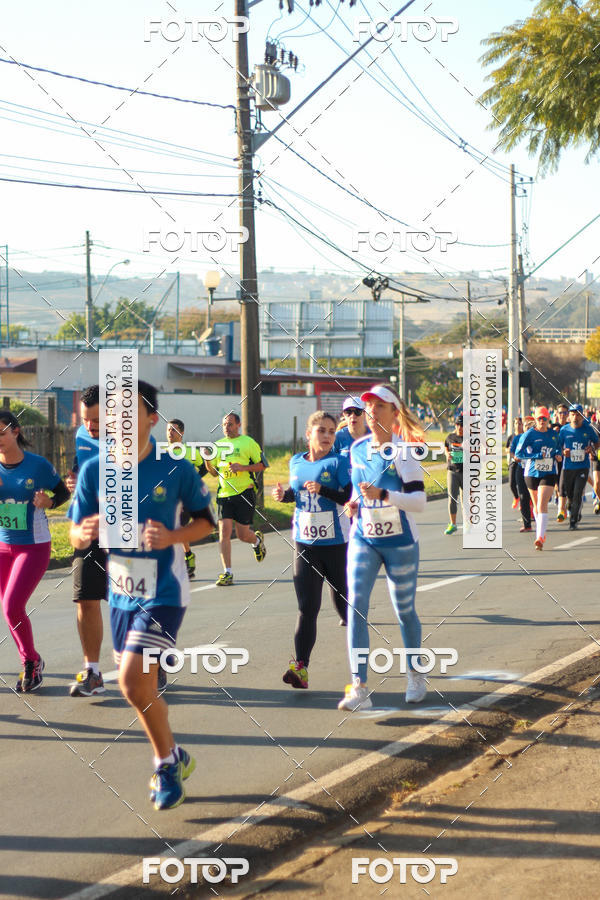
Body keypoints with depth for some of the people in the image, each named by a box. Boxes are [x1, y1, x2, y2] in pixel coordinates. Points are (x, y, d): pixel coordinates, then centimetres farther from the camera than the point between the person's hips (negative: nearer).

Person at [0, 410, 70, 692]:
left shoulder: (38, 465, -11)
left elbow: (63, 493, 3)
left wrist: (47, 502, -18)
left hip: (34, 547, -5)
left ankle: (32, 662, 5)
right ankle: (30, 662, 29)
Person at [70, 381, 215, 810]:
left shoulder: (177, 470, -12)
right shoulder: (94, 470, -3)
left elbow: (206, 520, 1)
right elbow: (76, 535, 2)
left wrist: (172, 537, -18)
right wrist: (86, 533, -22)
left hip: (162, 594, -5)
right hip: (121, 594, 5)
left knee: (133, 683, -17)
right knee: (142, 689, 15)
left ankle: (167, 762, 6)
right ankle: (173, 758, 38)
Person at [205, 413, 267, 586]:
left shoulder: (248, 442, -1)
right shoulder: (218, 445, 13)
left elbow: (262, 465, -2)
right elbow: (214, 472, 20)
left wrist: (242, 467, -15)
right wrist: (208, 461, -1)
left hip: (244, 493, -4)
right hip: (224, 494, 4)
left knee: (243, 535, 1)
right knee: (224, 531, -8)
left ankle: (257, 540, 38)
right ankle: (227, 573, -4)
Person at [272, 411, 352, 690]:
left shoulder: (339, 462, -7)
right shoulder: (296, 462, 8)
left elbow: (351, 497, -15)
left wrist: (323, 490, -27)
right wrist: (283, 495, 2)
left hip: (336, 544, -3)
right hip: (304, 544, 3)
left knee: (343, 600, 11)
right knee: (307, 607, -6)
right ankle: (300, 667, -12)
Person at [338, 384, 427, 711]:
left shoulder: (403, 451, -12)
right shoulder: (357, 449, 3)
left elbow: (419, 500, -18)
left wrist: (383, 495, -31)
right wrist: (353, 503, -1)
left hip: (400, 543, -3)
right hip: (363, 539, 4)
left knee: (404, 610, 10)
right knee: (355, 605, -13)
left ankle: (415, 675, 34)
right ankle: (359, 688, -15)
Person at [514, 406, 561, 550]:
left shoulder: (554, 434, 6)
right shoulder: (529, 434, -5)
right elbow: (518, 453, -9)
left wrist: (558, 454, 3)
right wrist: (538, 455, -16)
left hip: (548, 474, 0)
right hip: (532, 473, 0)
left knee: (542, 505, -14)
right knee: (536, 505, 13)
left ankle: (540, 538, -20)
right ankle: (541, 533, 33)